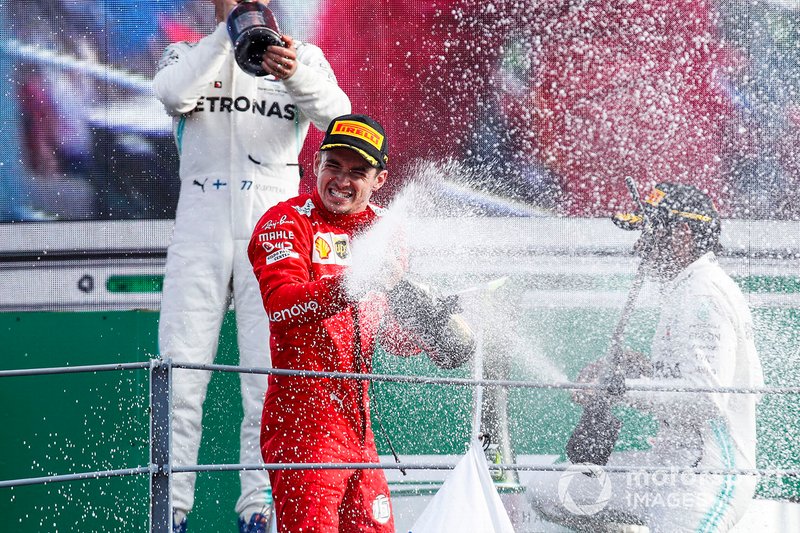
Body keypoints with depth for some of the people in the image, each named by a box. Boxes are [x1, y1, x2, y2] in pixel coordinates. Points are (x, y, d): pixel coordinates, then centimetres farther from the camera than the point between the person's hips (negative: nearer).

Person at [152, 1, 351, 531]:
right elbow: (173, 95, -15)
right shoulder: (187, 54, 10)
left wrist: (295, 74, -33)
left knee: (270, 377, -5)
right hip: (199, 233, 0)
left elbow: (335, 114, -13)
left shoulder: (303, 57, 8)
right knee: (179, 375, -5)